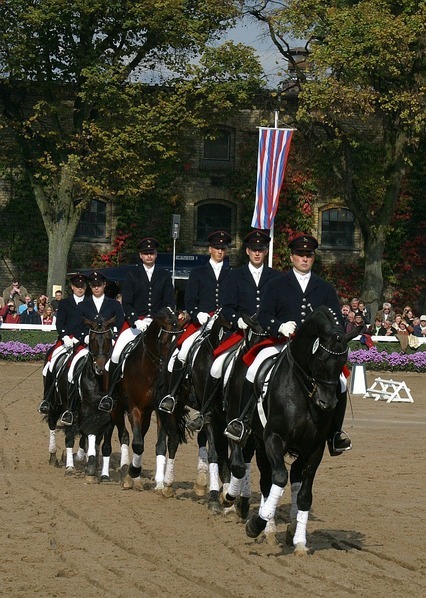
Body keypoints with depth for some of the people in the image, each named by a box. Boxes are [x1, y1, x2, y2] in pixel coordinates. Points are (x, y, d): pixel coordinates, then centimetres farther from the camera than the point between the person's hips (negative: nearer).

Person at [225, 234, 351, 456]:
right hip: (281, 344, -1)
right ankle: (244, 421, -9)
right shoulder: (277, 285, 11)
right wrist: (280, 327, -19)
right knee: (253, 373, -26)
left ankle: (335, 434, -2)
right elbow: (263, 316, 2)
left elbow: (337, 321, 13)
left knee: (339, 383, -19)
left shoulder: (325, 289, 16)